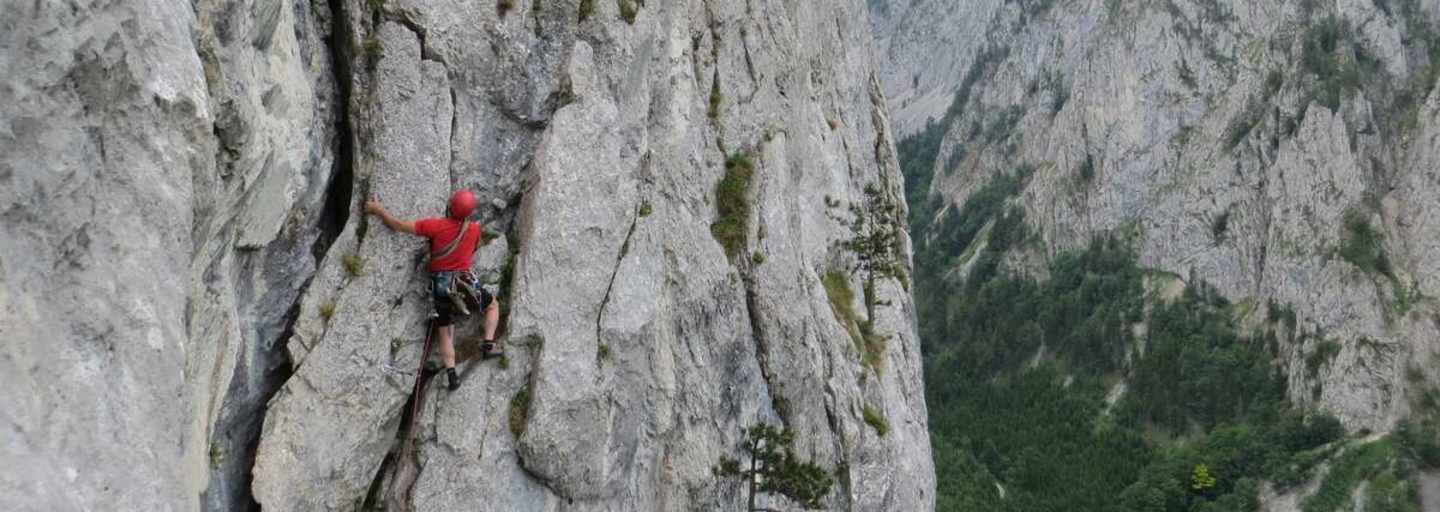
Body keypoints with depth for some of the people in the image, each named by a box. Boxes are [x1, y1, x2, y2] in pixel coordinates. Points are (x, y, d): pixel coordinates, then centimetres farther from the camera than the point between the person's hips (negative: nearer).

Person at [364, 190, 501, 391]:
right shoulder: (474, 229, -3)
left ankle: (452, 375, 0)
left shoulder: (437, 225, -10)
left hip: (440, 285, 0)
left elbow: (399, 225, -9)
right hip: (463, 282, 0)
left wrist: (378, 209, 6)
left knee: (445, 334, 10)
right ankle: (488, 344, 12)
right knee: (493, 305, 26)